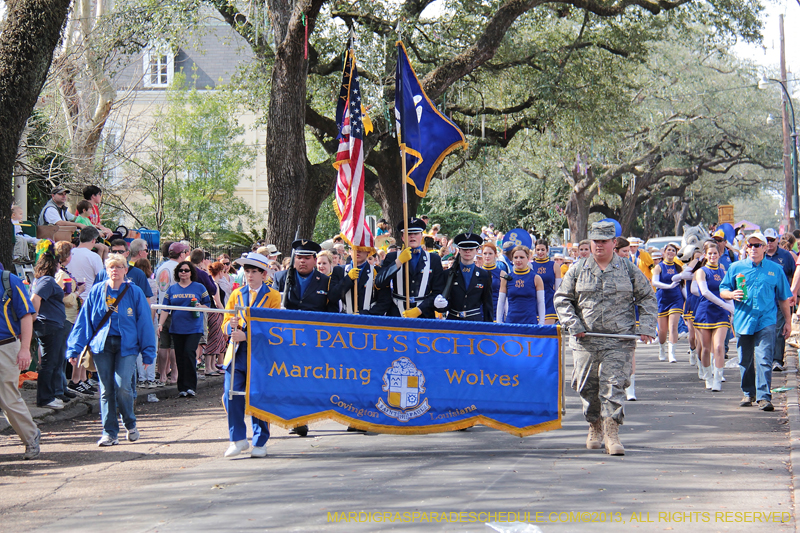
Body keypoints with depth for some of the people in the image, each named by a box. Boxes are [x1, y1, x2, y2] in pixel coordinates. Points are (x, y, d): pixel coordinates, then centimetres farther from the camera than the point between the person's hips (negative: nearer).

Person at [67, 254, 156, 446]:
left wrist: (148, 352, 2)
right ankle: (109, 433, 10)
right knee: (106, 390, 2)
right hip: (102, 344, 2)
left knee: (122, 387, -13)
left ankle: (130, 424, 12)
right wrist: (75, 348, 1)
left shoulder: (135, 292, 2)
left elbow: (144, 322, 4)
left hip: (127, 345, -2)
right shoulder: (97, 291, 6)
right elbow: (84, 321, 7)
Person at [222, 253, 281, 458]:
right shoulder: (236, 294, 14)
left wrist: (245, 335, -19)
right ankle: (238, 439, 6)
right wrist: (231, 325, -14)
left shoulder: (273, 296, 2)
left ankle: (260, 443, 11)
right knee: (231, 395, -6)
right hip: (237, 354, 3)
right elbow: (225, 325, 11)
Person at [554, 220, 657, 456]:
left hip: (619, 341, -2)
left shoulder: (629, 269, 6)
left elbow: (647, 297, 11)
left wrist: (646, 326, 0)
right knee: (587, 386, 7)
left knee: (613, 385, -10)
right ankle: (595, 427, 27)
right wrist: (572, 324, -3)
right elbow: (562, 299, 10)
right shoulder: (578, 269, 8)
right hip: (585, 340, 2)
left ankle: (612, 433, -10)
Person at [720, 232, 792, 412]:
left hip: (766, 321, -2)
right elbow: (722, 290, 10)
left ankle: (764, 397, -15)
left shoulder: (775, 269, 9)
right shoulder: (736, 268, 9)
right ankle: (748, 393, 24)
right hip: (743, 321, 2)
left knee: (764, 360, -13)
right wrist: (732, 294, -12)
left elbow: (784, 298, 14)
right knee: (745, 361, 9)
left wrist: (787, 321, 13)